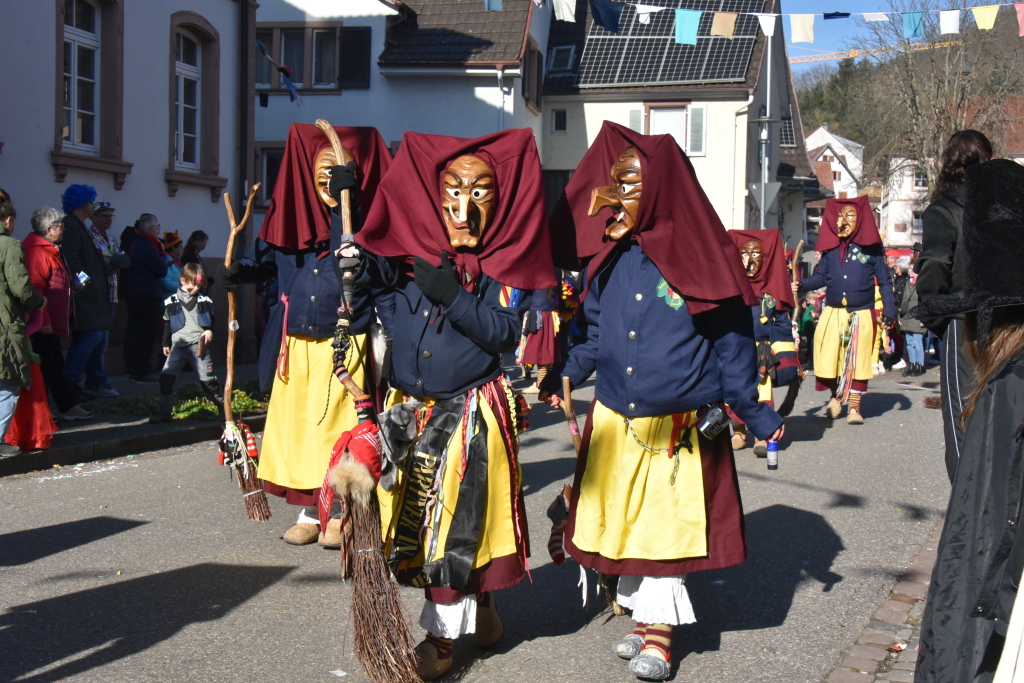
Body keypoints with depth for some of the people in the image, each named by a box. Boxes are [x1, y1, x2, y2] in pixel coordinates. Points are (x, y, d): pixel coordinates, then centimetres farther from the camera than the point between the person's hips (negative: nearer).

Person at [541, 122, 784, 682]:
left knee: (667, 523, 3)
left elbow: (731, 341, -4)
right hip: (615, 421, 5)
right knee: (621, 521, 11)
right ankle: (642, 617, 27)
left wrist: (752, 412, -4)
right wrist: (566, 375, 1)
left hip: (680, 422, -4)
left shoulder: (700, 256, -8)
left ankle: (659, 630, 17)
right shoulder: (608, 260, 5)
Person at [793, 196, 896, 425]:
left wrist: (889, 310, -4)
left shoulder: (871, 247, 2)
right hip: (833, 313, 2)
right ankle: (836, 396, 26)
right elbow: (821, 276, 4)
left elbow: (884, 281, 4)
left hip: (861, 314, -2)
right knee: (828, 357, 1)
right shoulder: (830, 247, 7)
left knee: (857, 360, 2)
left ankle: (854, 407, 13)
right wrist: (802, 284, -15)